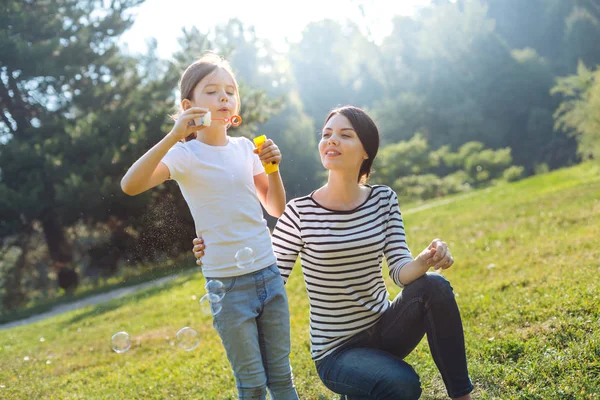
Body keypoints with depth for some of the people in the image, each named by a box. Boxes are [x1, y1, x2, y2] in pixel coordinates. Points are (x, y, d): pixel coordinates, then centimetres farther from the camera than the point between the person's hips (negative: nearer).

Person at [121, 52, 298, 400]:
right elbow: (130, 185, -25)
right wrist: (174, 135, -31)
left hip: (269, 273, 4)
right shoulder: (185, 155, -8)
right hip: (227, 283, -4)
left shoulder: (245, 148, 6)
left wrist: (272, 168, -6)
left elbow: (276, 208, 10)